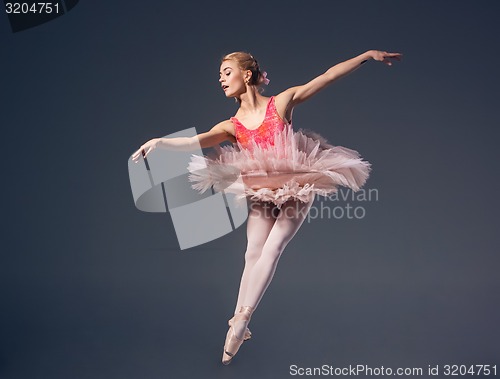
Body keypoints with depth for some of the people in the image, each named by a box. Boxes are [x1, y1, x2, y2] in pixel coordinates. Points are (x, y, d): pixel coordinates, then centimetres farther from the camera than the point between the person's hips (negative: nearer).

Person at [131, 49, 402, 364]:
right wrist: (159, 141, -28)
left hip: (296, 188, -2)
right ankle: (239, 324, 8)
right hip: (261, 193, 3)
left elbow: (328, 76, -1)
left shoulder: (283, 101, -3)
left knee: (272, 248, -11)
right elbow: (195, 141, -12)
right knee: (253, 253, -2)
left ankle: (242, 319, -8)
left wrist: (368, 54, -3)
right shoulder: (231, 126, 3)